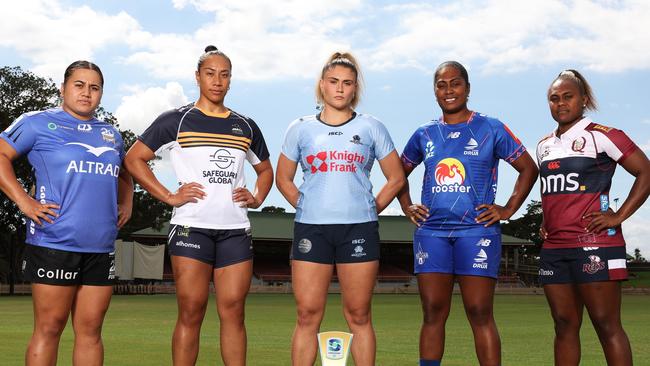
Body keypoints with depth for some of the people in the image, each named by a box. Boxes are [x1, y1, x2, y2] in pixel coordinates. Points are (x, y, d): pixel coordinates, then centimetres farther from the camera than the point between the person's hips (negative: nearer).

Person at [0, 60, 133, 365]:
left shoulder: (111, 134, 18)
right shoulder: (39, 122, 2)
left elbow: (124, 174, 34)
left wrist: (126, 204, 16)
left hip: (102, 248, 5)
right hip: (55, 245, -5)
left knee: (90, 331, 8)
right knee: (49, 329, -1)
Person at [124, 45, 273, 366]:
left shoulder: (246, 127, 15)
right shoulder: (176, 120, 4)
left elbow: (265, 169, 28)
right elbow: (133, 158, 2)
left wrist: (257, 198, 9)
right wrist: (168, 196, -6)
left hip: (236, 229, 3)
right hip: (191, 227, -3)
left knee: (233, 312, 2)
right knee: (191, 312, -3)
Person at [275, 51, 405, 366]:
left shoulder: (371, 128, 9)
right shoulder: (301, 129, 11)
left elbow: (396, 178, 13)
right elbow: (283, 178, 17)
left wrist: (371, 210, 5)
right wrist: (307, 207, 6)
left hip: (359, 229, 0)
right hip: (311, 229, 1)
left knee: (359, 315, 1)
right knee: (307, 314, -2)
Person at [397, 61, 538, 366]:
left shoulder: (490, 129, 4)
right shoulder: (425, 134, 13)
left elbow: (528, 168, 7)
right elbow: (400, 172, 27)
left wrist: (508, 210, -1)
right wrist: (407, 208, 13)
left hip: (476, 230, -3)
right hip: (431, 231, 3)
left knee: (480, 313, -5)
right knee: (433, 312, 3)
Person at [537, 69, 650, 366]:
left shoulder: (601, 136, -4)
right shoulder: (545, 146, 17)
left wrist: (618, 217, -12)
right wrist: (546, 221, 14)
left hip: (593, 244, -6)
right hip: (553, 247, 7)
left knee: (607, 325, -5)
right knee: (564, 325, 9)